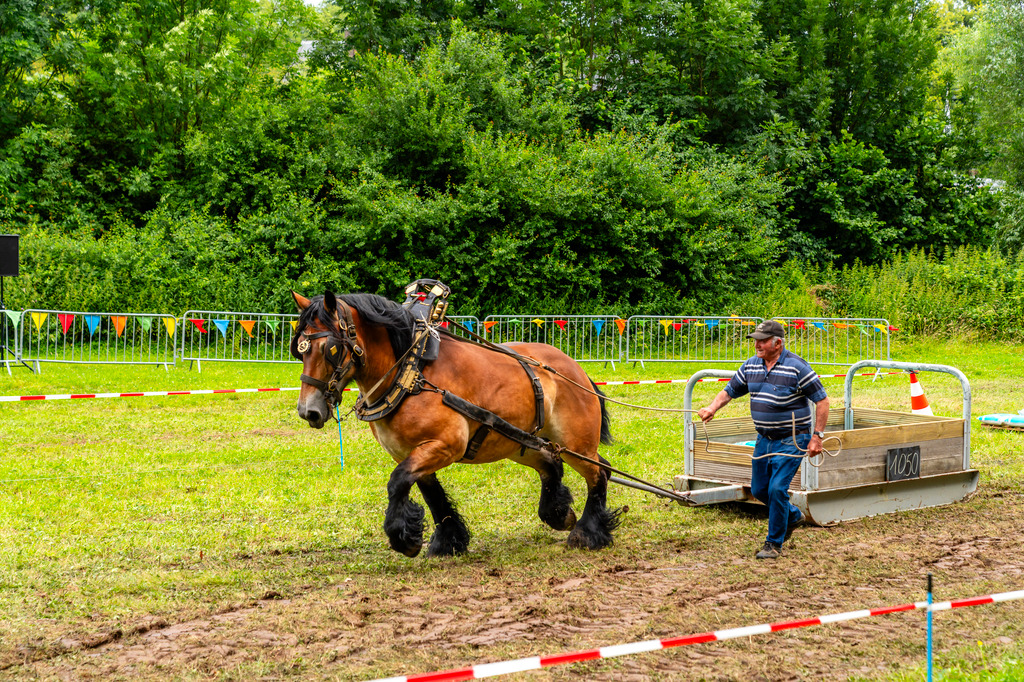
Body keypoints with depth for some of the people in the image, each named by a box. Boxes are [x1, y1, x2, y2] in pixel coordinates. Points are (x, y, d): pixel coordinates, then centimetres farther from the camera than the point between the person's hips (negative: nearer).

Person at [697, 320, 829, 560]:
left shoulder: (797, 367, -15)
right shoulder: (751, 366, 3)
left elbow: (822, 400, -11)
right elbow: (729, 391, 12)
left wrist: (817, 436, -14)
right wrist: (712, 408, -8)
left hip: (791, 440, -7)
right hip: (764, 439, 7)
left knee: (777, 488, -14)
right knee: (759, 490, 12)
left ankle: (774, 543, 2)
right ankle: (793, 516, 39)